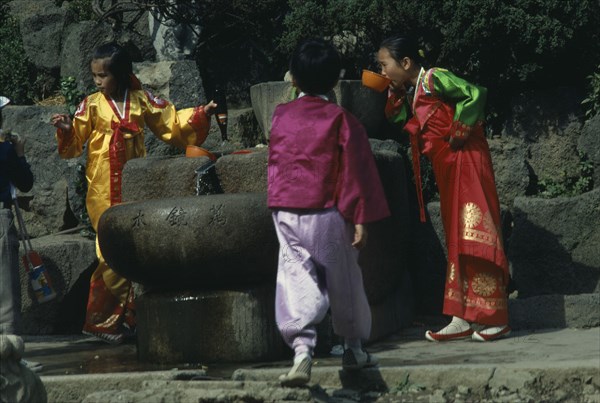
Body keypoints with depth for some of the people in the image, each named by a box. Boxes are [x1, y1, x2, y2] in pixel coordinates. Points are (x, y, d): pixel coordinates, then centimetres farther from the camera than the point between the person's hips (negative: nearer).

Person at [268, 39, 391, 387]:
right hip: (327, 214, -2)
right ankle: (355, 349, 28)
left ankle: (302, 351, -21)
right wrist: (361, 219, -6)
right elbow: (357, 172, -8)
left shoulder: (281, 116, 4)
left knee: (296, 280, -2)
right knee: (344, 281, 14)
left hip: (286, 212, 2)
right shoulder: (341, 119, -6)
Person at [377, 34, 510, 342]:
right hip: (446, 167, 10)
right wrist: (395, 92, 3)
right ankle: (463, 319, 13)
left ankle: (494, 318, -6)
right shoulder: (410, 91, 14)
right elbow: (396, 119, 10)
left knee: (473, 236, -9)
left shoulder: (433, 79, -13)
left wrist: (458, 133, -18)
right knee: (457, 240, 9)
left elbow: (475, 94, -24)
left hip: (465, 162, -10)